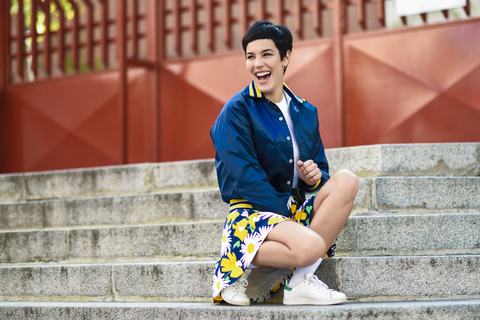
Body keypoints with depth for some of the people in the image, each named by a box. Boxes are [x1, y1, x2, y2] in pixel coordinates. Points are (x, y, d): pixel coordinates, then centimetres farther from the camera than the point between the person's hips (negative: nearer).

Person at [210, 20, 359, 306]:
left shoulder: (305, 112, 13)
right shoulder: (236, 111, -5)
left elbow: (320, 169, 18)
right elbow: (244, 178, -13)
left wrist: (314, 177, -8)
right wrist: (287, 216, -19)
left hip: (296, 206, 7)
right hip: (253, 210, -7)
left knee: (347, 181, -19)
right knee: (310, 247, -35)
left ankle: (302, 280, -21)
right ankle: (242, 270, -6)